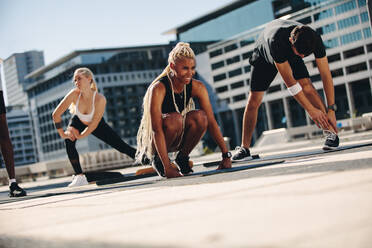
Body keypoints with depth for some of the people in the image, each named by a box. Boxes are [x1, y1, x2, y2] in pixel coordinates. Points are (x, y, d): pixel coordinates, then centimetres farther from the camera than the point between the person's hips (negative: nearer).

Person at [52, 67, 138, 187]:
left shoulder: (100, 99, -37)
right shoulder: (74, 94, -31)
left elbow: (94, 124, -30)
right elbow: (56, 114, -26)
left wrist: (80, 135, -28)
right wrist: (62, 133, -24)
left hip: (97, 125, -1)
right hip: (78, 121, 2)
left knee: (121, 146, -3)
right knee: (68, 140, -27)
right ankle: (79, 176, -19)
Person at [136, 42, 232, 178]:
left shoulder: (197, 87, -12)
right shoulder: (158, 89, -26)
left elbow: (211, 121, -14)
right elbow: (156, 129, -32)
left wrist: (226, 155, -21)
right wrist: (167, 167, -39)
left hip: (179, 139, 4)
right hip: (153, 141, -4)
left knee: (200, 116, -25)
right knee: (175, 118, -34)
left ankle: (182, 157, -3)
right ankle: (158, 161, -10)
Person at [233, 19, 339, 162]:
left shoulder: (315, 41, -36)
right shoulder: (277, 42, -47)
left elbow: (326, 75, -31)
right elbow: (290, 83, -43)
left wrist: (331, 109, -36)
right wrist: (311, 110, -40)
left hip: (290, 54, 2)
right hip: (264, 56, -2)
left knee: (307, 86, -23)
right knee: (254, 100, -7)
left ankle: (331, 133, -18)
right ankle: (244, 149, 3)